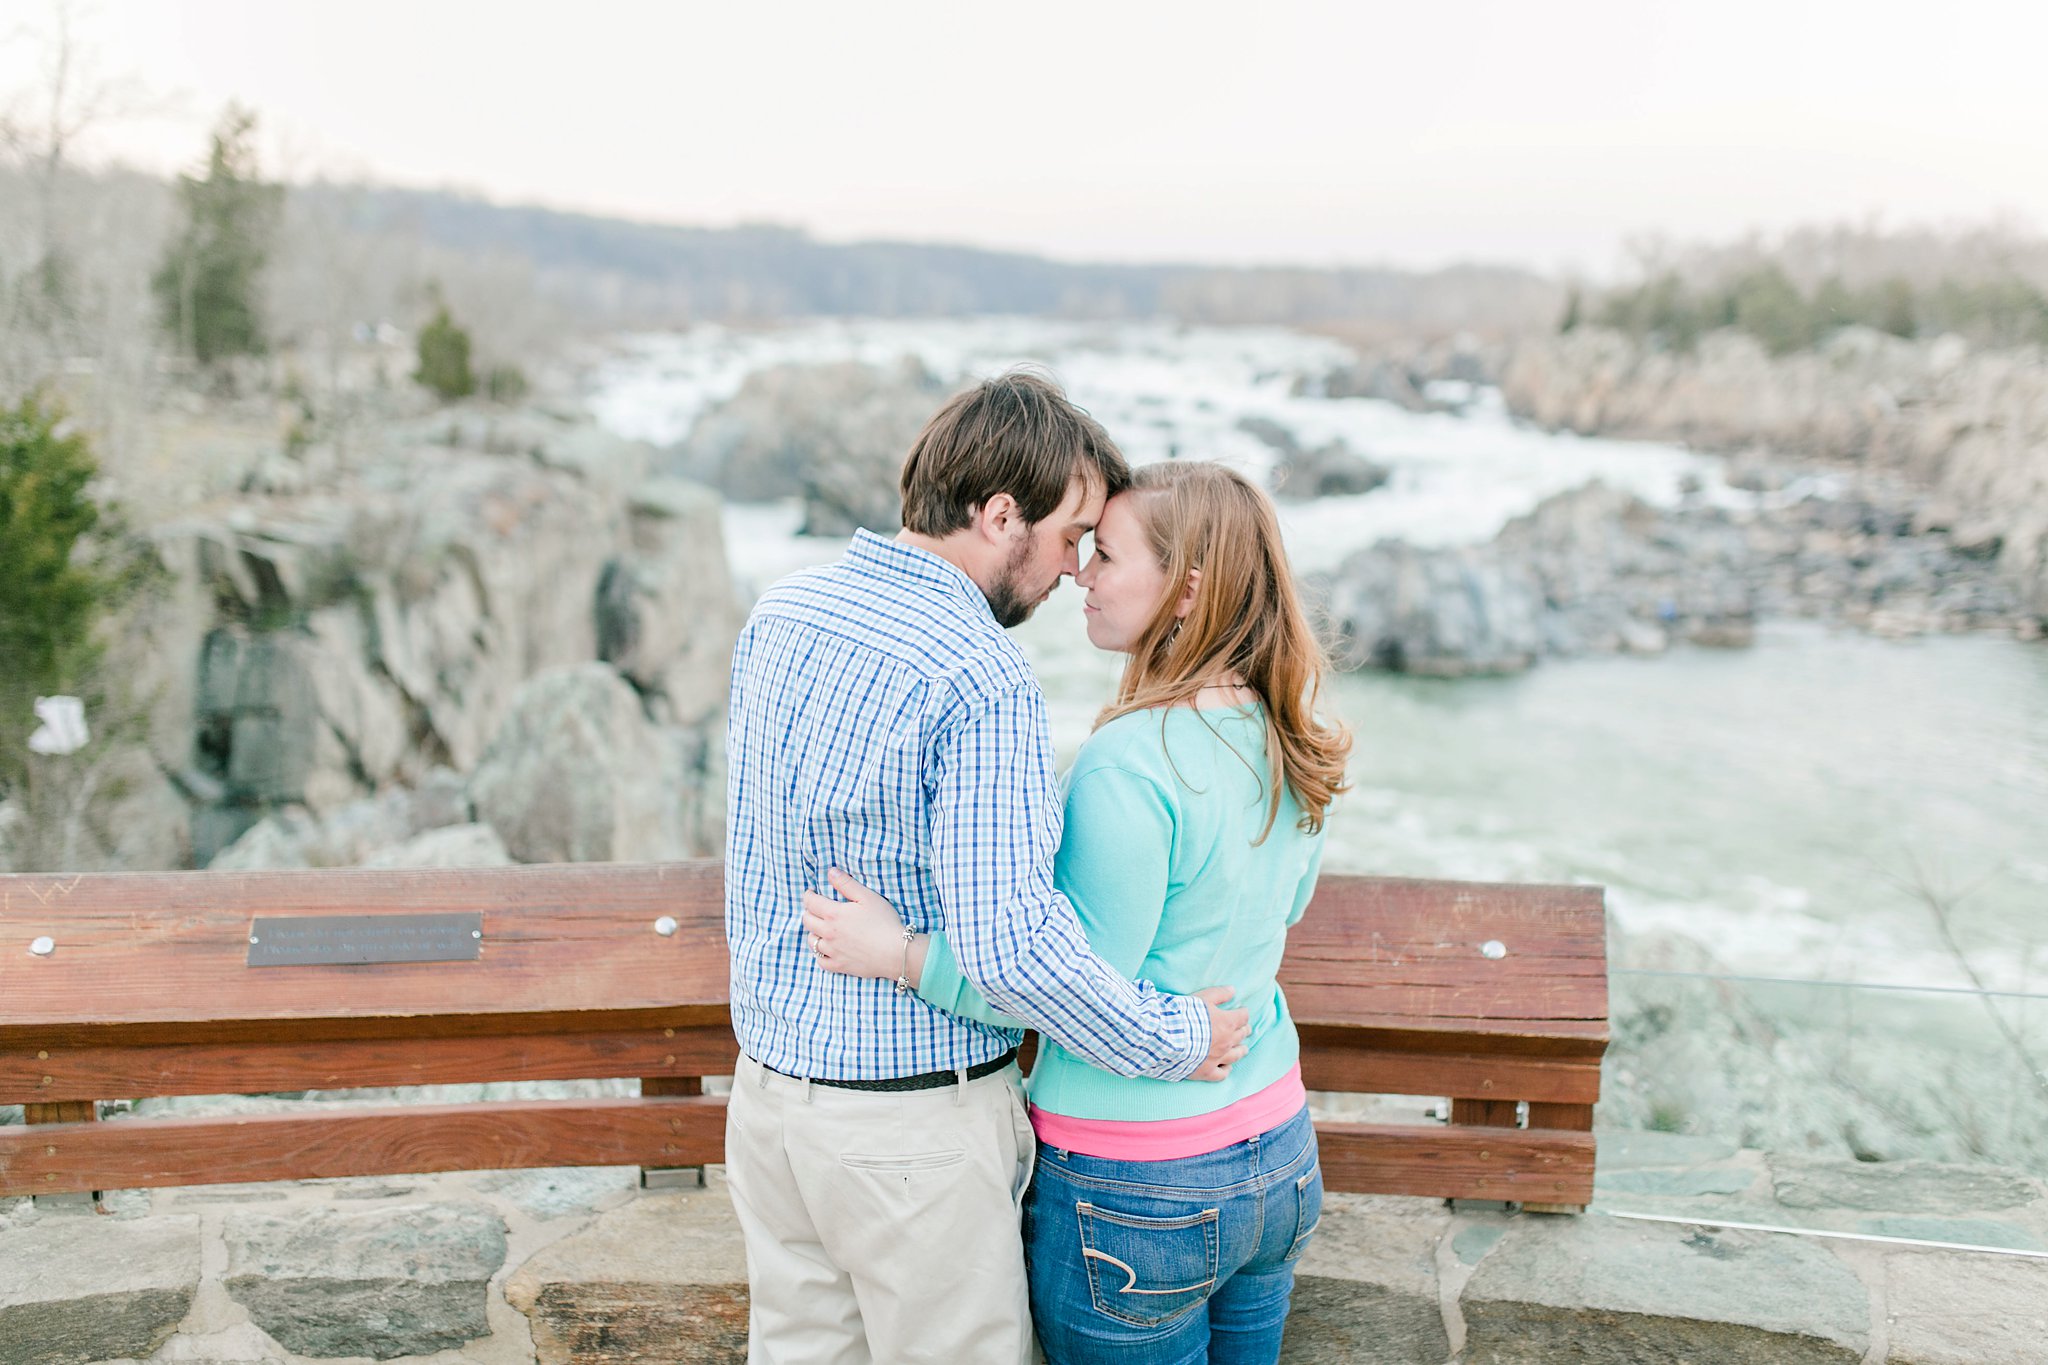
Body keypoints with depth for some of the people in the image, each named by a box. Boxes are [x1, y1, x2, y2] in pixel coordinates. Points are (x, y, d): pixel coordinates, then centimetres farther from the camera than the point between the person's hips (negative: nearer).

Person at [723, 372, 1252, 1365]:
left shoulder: (778, 615, 2)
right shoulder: (983, 681, -23)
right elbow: (1007, 944, -27)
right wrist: (1175, 1040, -15)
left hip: (767, 1089, 8)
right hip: (912, 1121, -7)